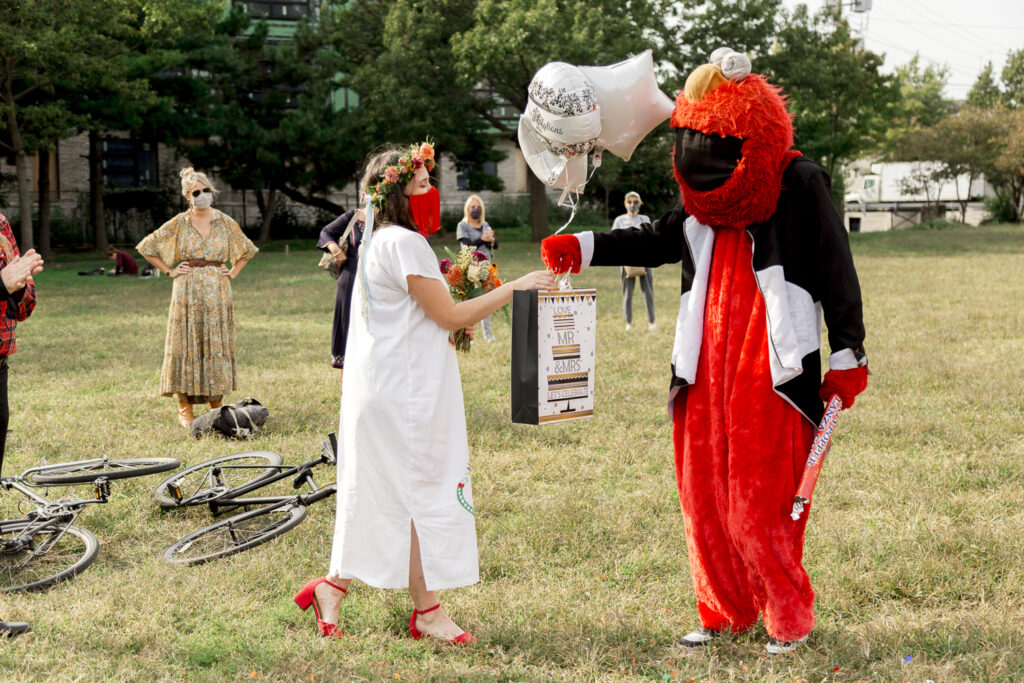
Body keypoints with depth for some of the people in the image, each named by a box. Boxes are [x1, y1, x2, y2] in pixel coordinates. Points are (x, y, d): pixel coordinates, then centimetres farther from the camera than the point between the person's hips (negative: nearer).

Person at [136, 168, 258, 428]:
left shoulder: (225, 222, 6)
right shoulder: (179, 224, 0)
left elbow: (247, 250, 20)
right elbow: (147, 247, 6)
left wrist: (233, 272, 8)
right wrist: (170, 271, 0)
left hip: (218, 293, 2)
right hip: (188, 293, -2)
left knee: (217, 346, 3)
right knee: (186, 345, -2)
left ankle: (216, 406, 13)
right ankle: (185, 410, 3)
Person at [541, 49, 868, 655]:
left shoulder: (799, 184, -5)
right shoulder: (709, 199, 14)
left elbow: (836, 272, -4)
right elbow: (658, 241, 22)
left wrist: (847, 355, -6)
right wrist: (584, 248, 11)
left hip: (774, 370, -6)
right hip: (708, 366, 7)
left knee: (761, 501, -6)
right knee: (705, 492, 8)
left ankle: (791, 619, 11)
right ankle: (729, 612, 23)